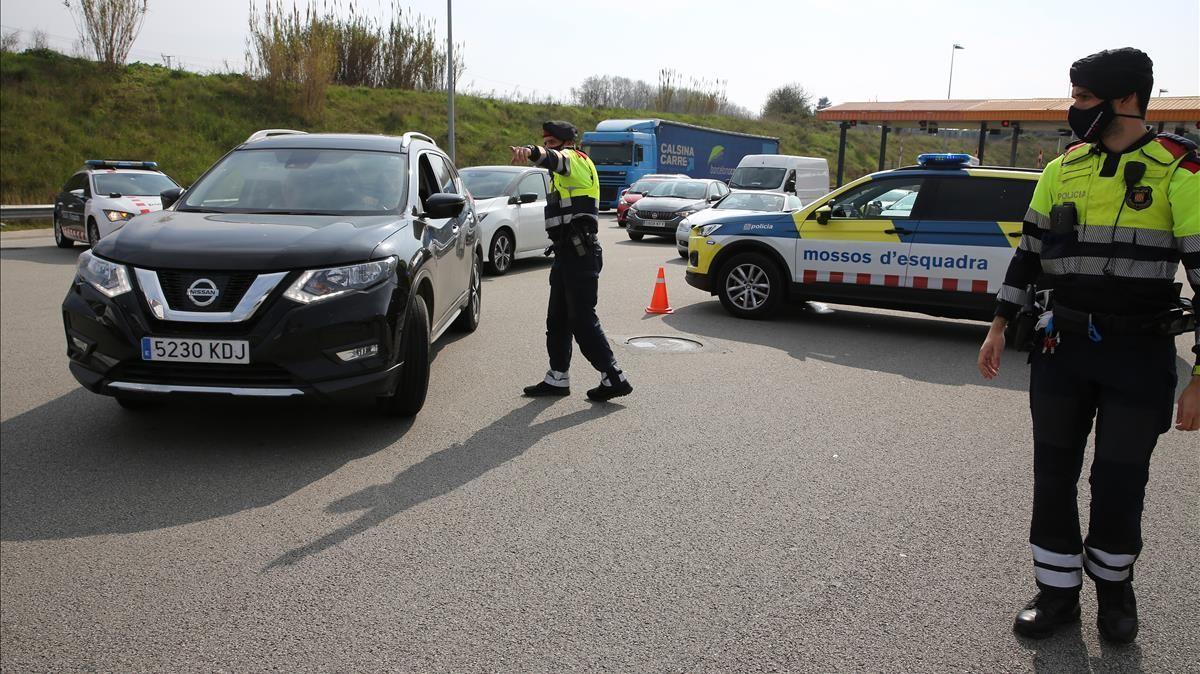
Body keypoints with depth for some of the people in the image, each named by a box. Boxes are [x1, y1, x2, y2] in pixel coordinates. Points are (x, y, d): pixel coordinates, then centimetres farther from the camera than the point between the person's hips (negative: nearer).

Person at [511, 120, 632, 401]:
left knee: (583, 320, -9)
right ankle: (558, 378, 21)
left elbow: (555, 158, -31)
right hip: (566, 252, 10)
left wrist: (531, 152, -51)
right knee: (557, 319, 13)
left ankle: (614, 378, -3)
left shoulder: (576, 159, -7)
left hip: (580, 252, -10)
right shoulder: (562, 174, 25)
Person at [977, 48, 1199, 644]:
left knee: (1119, 484, 7)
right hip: (1062, 347, 4)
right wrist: (1000, 327, 10)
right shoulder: (1063, 170, 5)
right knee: (1054, 477, 8)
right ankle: (1057, 593, 24)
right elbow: (1028, 252, 13)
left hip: (1140, 355, -4)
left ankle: (1114, 585, 33)